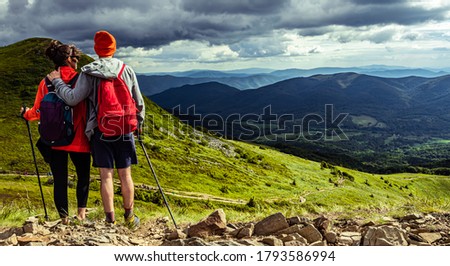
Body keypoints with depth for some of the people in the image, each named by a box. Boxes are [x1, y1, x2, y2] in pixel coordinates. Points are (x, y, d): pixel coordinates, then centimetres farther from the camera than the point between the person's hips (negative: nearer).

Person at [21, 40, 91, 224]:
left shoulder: (46, 82, 2)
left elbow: (38, 111, 5)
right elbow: (88, 109, -9)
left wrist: (26, 113, 26)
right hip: (78, 139, -2)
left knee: (59, 179, 8)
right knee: (83, 175, 16)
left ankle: (64, 217, 8)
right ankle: (81, 210, 8)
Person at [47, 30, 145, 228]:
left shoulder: (89, 73, -7)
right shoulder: (127, 70, 2)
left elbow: (73, 98, -11)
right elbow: (138, 102, 8)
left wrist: (57, 81, 4)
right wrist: (139, 123, 23)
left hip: (100, 130, -2)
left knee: (106, 175, 3)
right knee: (125, 174, 9)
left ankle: (110, 221, 6)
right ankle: (129, 217, 19)